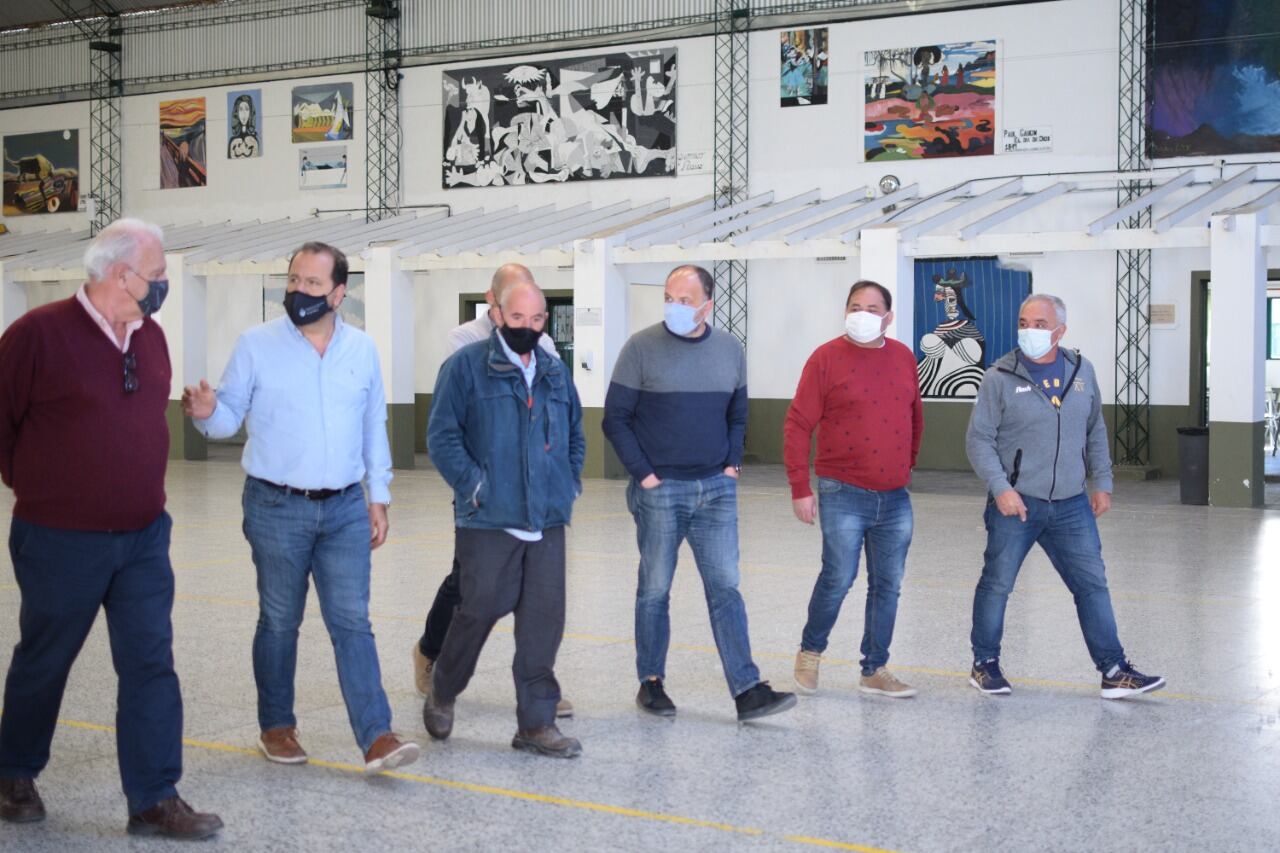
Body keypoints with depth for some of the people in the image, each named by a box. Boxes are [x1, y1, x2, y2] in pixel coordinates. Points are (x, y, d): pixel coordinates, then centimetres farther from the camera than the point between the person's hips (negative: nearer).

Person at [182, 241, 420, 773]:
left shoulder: (362, 349, 6)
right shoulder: (257, 344, -2)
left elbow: (373, 427, 12)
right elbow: (232, 415, -2)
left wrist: (379, 496, 11)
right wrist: (206, 414, -25)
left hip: (345, 509, 2)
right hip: (277, 508, -2)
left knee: (352, 622, -2)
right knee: (279, 623, 9)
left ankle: (376, 736, -3)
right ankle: (276, 727, 24)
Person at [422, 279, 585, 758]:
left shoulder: (555, 372, 15)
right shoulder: (467, 365, -2)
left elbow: (575, 435, 26)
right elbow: (442, 435, -5)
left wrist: (569, 483, 13)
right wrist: (473, 483, -12)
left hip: (546, 520, 5)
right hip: (488, 520, -5)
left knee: (544, 619, 2)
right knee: (481, 609, 0)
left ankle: (536, 723, 11)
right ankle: (442, 692, 27)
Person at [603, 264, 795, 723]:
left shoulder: (730, 349, 6)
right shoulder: (642, 347, -6)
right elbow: (616, 418, -4)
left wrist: (732, 463, 5)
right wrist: (642, 473, -9)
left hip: (716, 488, 3)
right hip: (659, 491, -3)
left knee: (725, 588, 0)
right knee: (655, 589, 6)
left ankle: (747, 691, -1)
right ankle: (651, 683, 20)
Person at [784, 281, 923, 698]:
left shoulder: (904, 358, 8)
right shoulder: (827, 358, -6)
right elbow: (798, 425, -7)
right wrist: (800, 488, -10)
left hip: (895, 499, 5)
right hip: (843, 495, -5)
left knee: (888, 585, 7)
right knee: (838, 578, -6)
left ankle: (875, 670, 19)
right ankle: (810, 652, 18)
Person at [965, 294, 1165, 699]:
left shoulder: (1081, 371, 7)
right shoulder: (1001, 377, -6)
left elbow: (1096, 432, 17)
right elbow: (978, 439, -6)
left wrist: (1102, 483, 12)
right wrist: (1001, 488, -16)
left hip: (1071, 506, 4)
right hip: (1015, 505, -3)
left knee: (1093, 585, 4)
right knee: (996, 585, 5)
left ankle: (1115, 672, 10)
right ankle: (985, 665, 22)